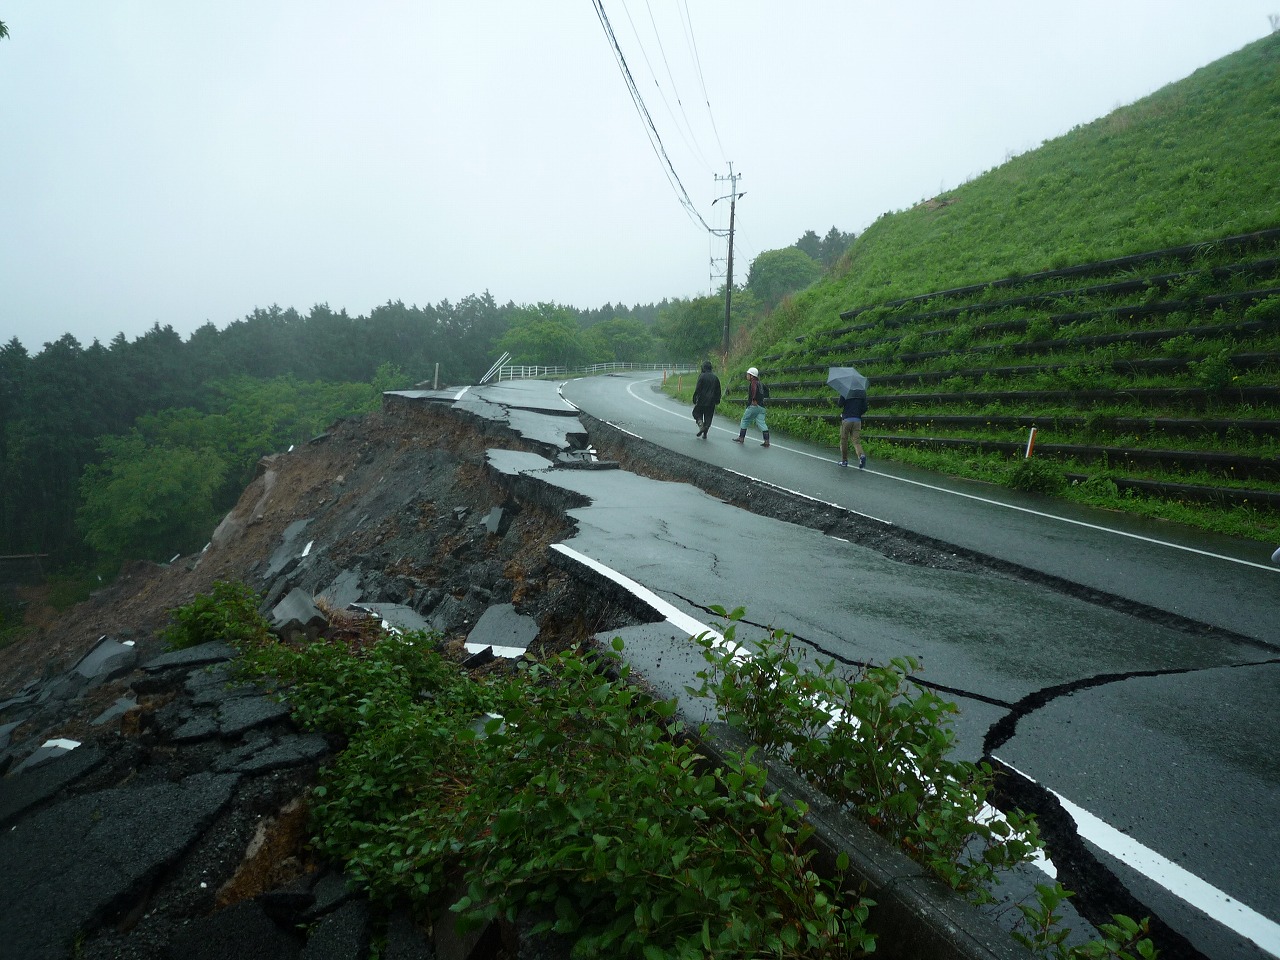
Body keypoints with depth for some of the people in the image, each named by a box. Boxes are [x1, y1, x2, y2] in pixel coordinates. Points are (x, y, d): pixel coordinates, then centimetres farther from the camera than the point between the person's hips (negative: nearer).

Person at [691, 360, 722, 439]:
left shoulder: (702, 376, -9)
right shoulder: (715, 377, 7)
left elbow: (697, 389, -12)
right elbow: (718, 391, 12)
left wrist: (694, 400, -7)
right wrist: (717, 401, 19)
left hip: (702, 401, -4)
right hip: (711, 402, 4)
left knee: (697, 413, 12)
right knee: (708, 417, 9)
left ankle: (701, 425, -11)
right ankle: (705, 434, 8)